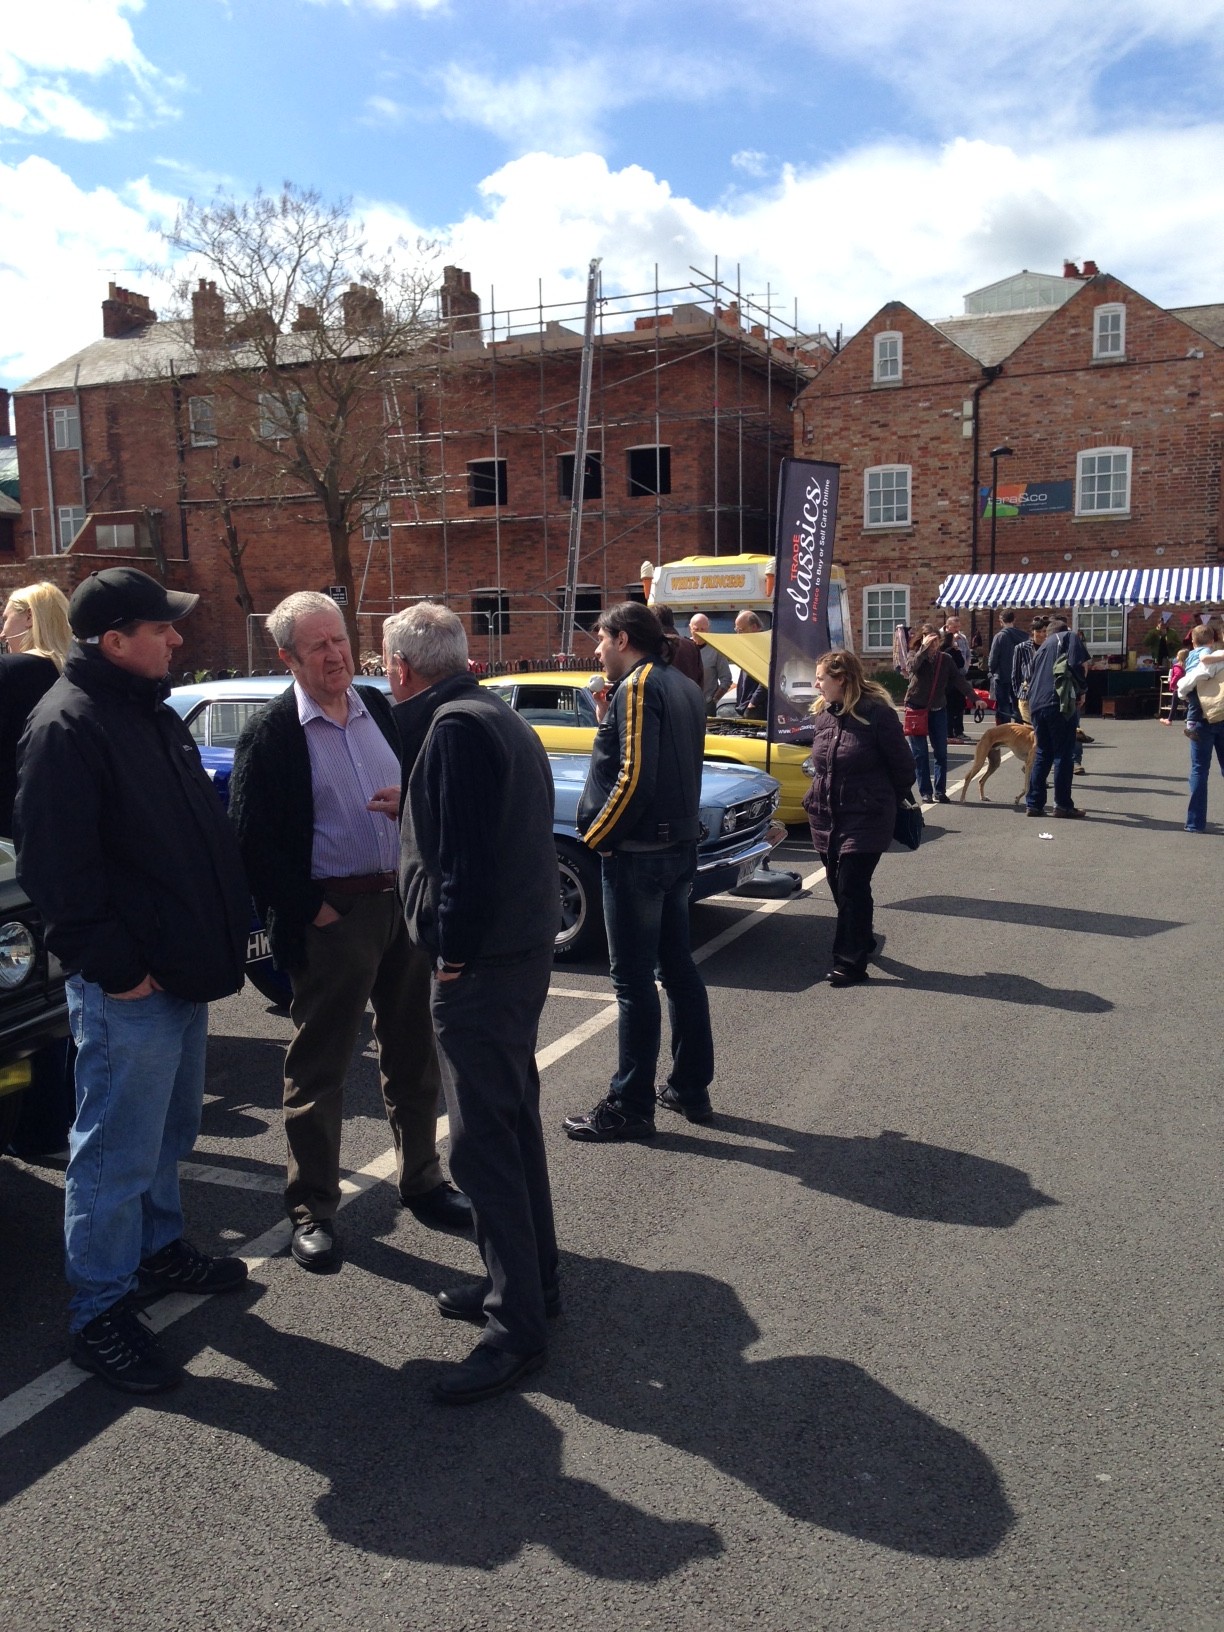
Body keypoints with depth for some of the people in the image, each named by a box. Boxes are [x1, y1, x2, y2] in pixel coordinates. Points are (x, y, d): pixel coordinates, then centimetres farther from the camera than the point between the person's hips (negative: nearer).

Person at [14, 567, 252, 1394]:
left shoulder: (154, 714, 13)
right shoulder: (68, 725, -17)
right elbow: (57, 867, -21)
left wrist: (230, 924, 15)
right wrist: (114, 966, -19)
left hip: (185, 969, 9)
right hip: (129, 986, -9)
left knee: (168, 1135, 22)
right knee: (118, 1153, 1)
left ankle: (158, 1248, 40)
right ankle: (99, 1314, 15)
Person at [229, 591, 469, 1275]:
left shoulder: (382, 708, 7)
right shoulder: (270, 734, -9)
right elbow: (254, 842, -11)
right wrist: (310, 910, -13)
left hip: (406, 903, 5)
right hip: (333, 917, -5)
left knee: (413, 1055, 16)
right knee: (319, 1066, 6)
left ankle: (422, 1180, 33)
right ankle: (313, 1208, 21)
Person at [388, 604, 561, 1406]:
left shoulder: (454, 728, -16)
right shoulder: (500, 717, 15)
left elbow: (462, 856, -22)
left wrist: (454, 950, -16)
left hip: (481, 963, -11)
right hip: (522, 946, 11)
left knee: (483, 1138, -3)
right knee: (511, 1118, 19)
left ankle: (517, 1325, 6)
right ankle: (533, 1278, 32)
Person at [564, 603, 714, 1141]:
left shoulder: (637, 688, -15)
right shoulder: (682, 687, 13)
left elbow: (632, 779, -22)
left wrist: (596, 834, -11)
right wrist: (609, 719, 11)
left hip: (637, 853, -9)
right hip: (680, 846, 9)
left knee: (634, 980, -3)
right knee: (678, 968, 15)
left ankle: (630, 1106, 5)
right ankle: (691, 1089, 24)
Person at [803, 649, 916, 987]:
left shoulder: (877, 713, -13)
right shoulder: (824, 715, 7)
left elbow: (902, 765, -5)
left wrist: (888, 801, 7)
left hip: (865, 819, -7)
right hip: (826, 818, 7)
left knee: (852, 889, -7)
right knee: (839, 887, 13)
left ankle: (851, 961, 0)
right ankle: (861, 941, 32)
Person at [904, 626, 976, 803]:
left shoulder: (945, 659, 4)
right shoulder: (914, 655, -2)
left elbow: (958, 680, 0)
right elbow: (913, 667, -25)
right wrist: (924, 648, -24)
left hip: (938, 710, 2)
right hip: (916, 709, -2)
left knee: (941, 753, 1)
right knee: (920, 753, 0)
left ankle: (940, 791, 7)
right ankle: (925, 791, 6)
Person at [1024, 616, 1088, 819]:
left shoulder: (1042, 647, 26)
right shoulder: (1070, 637, 7)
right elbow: (1081, 664, -8)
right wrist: (1081, 690, 4)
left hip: (1036, 704, 6)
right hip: (1060, 703, -6)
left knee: (1042, 754, 13)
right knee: (1064, 754, 0)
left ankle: (1033, 803, 11)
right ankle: (1063, 804, 1)